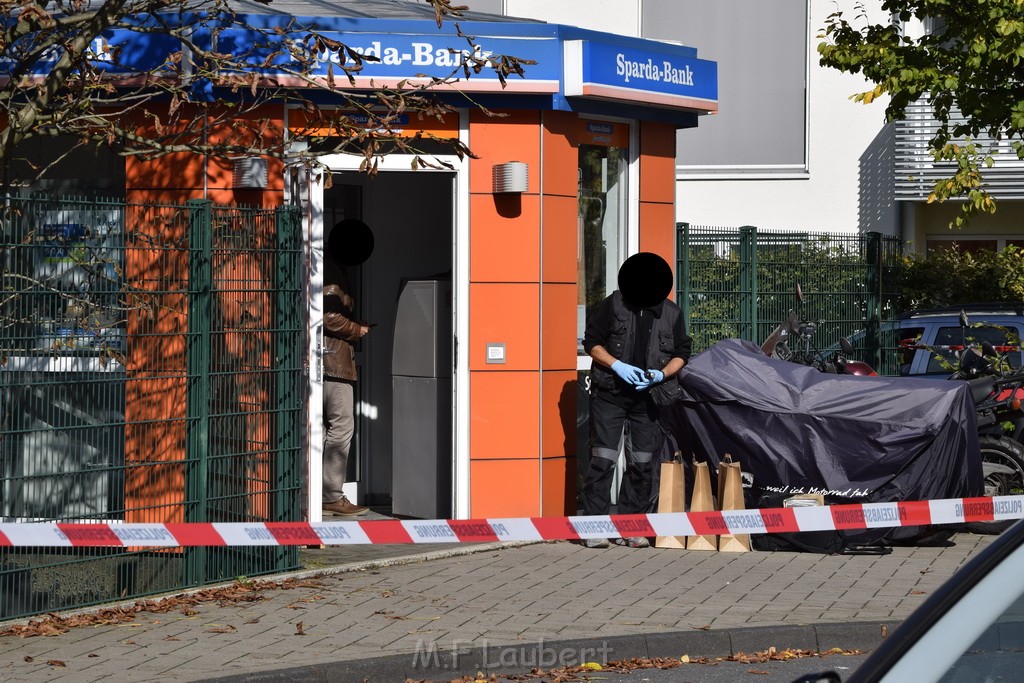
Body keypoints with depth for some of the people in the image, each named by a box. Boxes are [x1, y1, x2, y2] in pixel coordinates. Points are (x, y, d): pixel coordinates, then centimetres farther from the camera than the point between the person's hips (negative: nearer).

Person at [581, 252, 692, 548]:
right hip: (610, 394, -2)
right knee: (603, 459, -7)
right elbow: (591, 342, 0)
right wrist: (617, 365, -14)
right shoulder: (612, 305, -3)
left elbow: (681, 354, 8)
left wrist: (661, 374, -11)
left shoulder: (672, 314, 3)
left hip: (648, 398, 3)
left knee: (642, 463, 4)